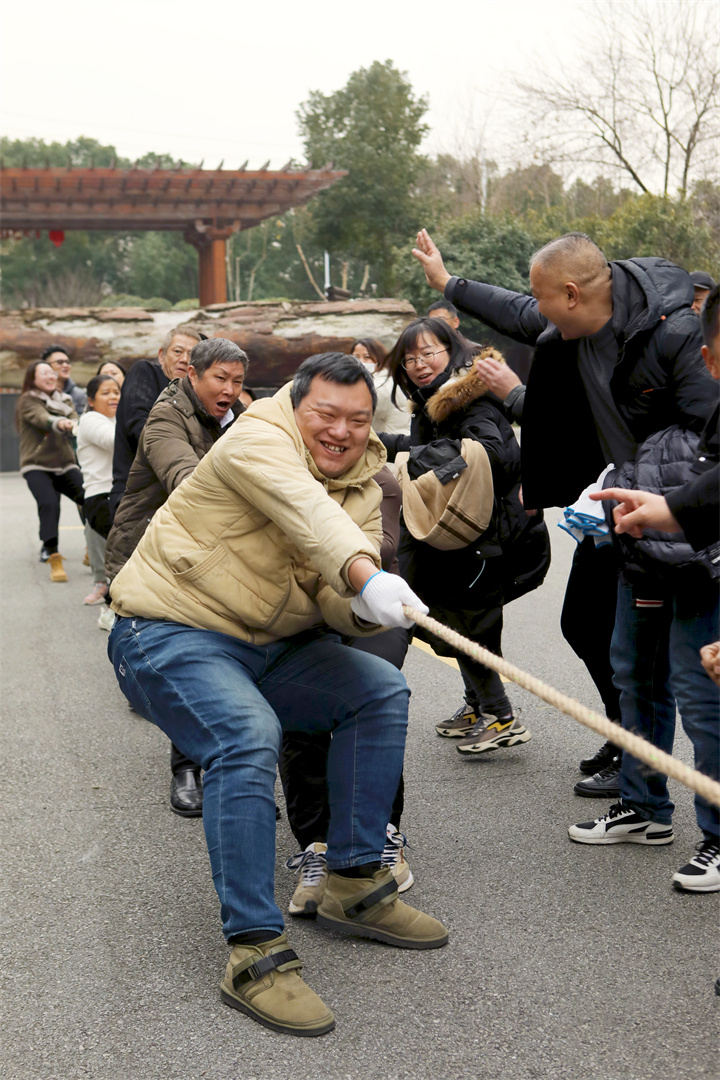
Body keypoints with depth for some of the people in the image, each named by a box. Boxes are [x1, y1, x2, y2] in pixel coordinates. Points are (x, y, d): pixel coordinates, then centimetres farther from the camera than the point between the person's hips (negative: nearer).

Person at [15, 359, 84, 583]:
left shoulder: (64, 400, 15)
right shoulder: (28, 401, -1)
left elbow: (74, 421, -3)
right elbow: (42, 419, -22)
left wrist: (72, 424, -27)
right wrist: (59, 423, -43)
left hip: (65, 464, 5)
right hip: (37, 466, -4)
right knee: (49, 504, -27)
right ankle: (54, 560, -27)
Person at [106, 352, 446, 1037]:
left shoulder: (363, 485, 7)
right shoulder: (256, 439, -14)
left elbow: (339, 602, -6)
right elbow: (306, 509, -36)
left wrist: (363, 608, -29)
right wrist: (364, 574, -52)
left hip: (267, 647, 8)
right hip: (168, 637, -8)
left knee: (380, 692, -1)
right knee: (247, 737, -31)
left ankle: (353, 887, 6)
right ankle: (254, 954, -26)